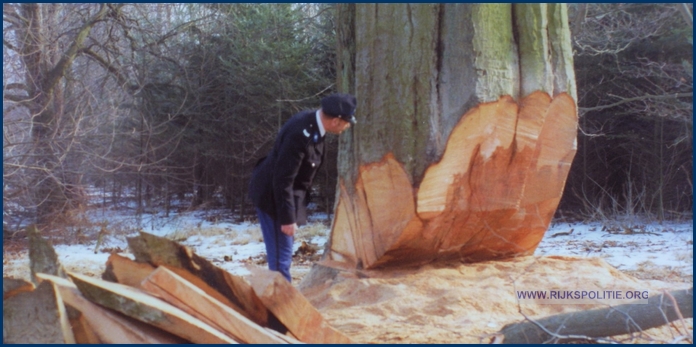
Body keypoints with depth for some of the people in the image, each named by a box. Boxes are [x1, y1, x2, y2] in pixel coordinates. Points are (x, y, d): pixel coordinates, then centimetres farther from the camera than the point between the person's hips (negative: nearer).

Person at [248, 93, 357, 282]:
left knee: (282, 250, 18)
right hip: (273, 195, -10)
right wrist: (287, 218, -24)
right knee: (281, 253, -4)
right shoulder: (300, 134, -31)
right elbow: (283, 180, -28)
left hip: (283, 194, 10)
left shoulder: (312, 122, -3)